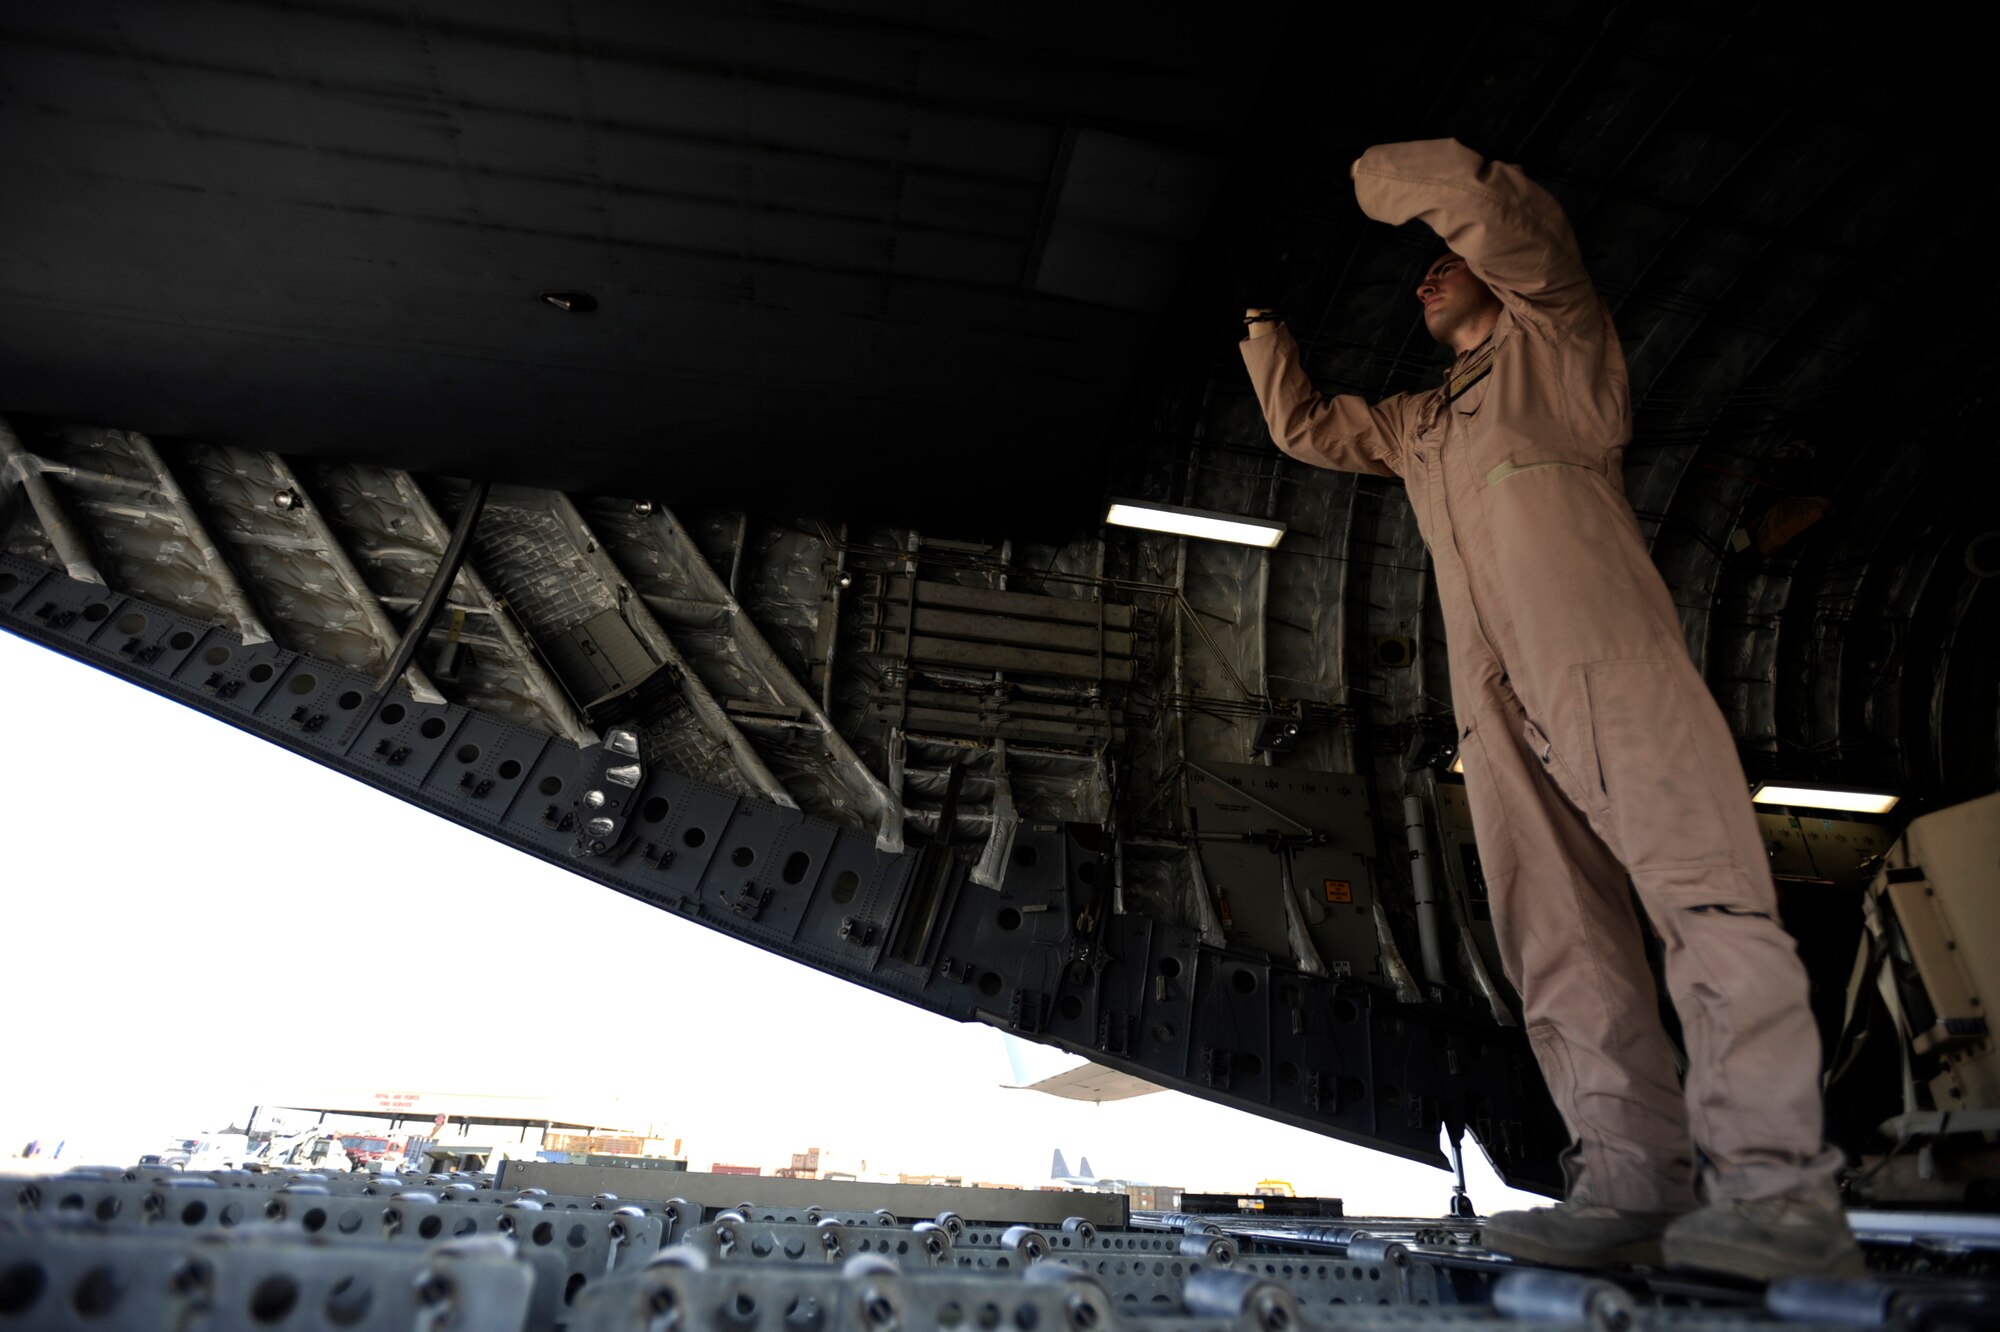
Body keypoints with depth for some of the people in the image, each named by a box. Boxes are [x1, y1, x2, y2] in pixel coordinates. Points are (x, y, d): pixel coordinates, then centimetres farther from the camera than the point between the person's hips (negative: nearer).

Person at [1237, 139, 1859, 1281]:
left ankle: (1775, 1182, -18)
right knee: (1561, 937, -5)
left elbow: (1482, 197, 10)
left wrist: (1382, 176, 27)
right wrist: (1263, 322, 43)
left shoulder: (1557, 333, 21)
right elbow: (1304, 425, 43)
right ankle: (1633, 1182, -6)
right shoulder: (1417, 423, 37)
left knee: (1701, 888, -17)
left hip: (1599, 650, -6)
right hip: (1494, 693, 6)